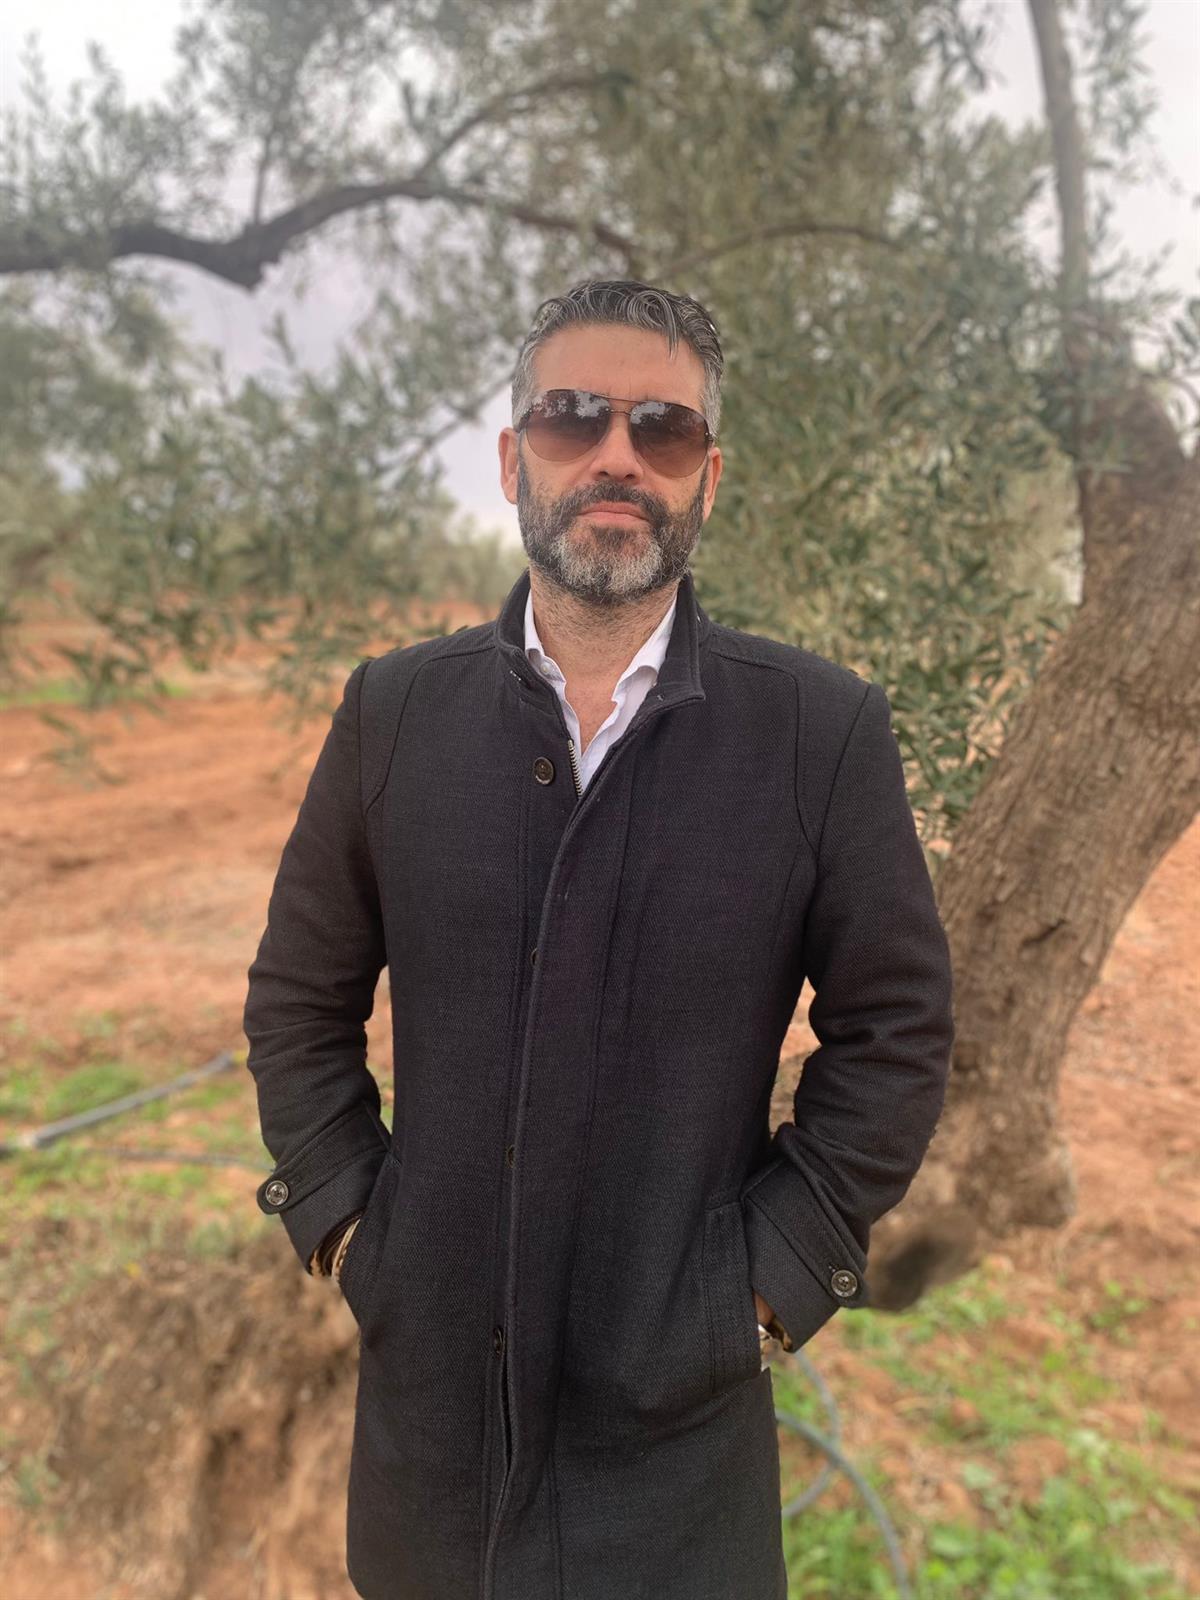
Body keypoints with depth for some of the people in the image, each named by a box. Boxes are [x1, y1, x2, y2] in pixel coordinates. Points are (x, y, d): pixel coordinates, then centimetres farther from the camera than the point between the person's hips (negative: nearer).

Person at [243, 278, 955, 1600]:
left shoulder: (826, 731, -10)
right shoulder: (394, 709, -4)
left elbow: (895, 1031, -4)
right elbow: (297, 998, 4)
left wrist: (780, 1269, -6)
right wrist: (339, 1217, -1)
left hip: (682, 1390, -1)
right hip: (427, 1365, 2)